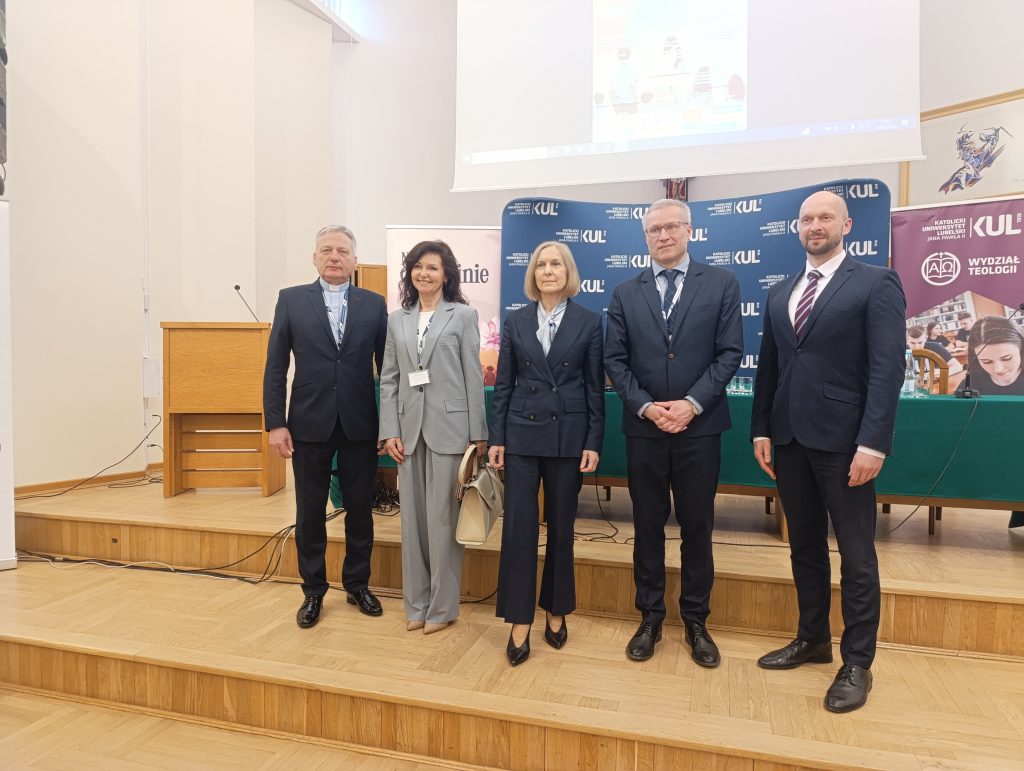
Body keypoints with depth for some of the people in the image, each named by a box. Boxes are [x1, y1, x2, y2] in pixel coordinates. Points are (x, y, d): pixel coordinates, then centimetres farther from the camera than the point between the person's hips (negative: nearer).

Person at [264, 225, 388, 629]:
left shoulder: (374, 304, 3)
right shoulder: (291, 300, 2)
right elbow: (275, 367, 1)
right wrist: (275, 422, -5)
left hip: (360, 426, 1)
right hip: (310, 424, 0)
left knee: (360, 510, 12)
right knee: (310, 513, 10)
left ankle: (357, 584, 30)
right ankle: (313, 591, 28)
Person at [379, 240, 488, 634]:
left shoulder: (462, 315, 1)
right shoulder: (397, 320, 12)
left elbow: (473, 377, -2)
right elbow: (389, 380, 10)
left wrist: (478, 434, -5)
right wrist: (390, 432, 2)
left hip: (449, 428, -4)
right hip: (409, 429, 4)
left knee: (442, 519, 1)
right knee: (413, 518, 10)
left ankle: (442, 605, 16)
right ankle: (416, 602, 23)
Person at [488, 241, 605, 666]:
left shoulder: (588, 321, 1)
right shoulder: (516, 321, 5)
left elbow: (595, 387, 0)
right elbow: (504, 384, 5)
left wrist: (593, 442, -4)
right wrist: (497, 438, 1)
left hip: (568, 435, 0)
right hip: (522, 433, 1)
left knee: (561, 528, 10)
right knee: (518, 527, -1)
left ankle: (556, 611, 27)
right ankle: (520, 622, 10)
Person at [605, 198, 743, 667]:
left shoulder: (721, 284, 3)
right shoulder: (625, 293, 7)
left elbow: (730, 352, -3)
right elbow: (614, 360, 3)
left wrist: (693, 403, -14)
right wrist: (646, 406, -11)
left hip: (699, 426, -1)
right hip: (643, 428, 1)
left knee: (697, 527, 8)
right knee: (648, 526, 10)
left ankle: (696, 621, 25)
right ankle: (650, 618, 24)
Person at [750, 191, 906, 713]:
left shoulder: (876, 284, -2)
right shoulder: (780, 294, 14)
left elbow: (889, 368, -10)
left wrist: (872, 443, -18)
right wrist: (761, 430, 7)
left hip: (843, 440, -5)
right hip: (791, 438, 5)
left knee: (855, 554, 5)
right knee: (805, 547, 15)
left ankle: (857, 663, 19)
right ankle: (812, 640, 31)